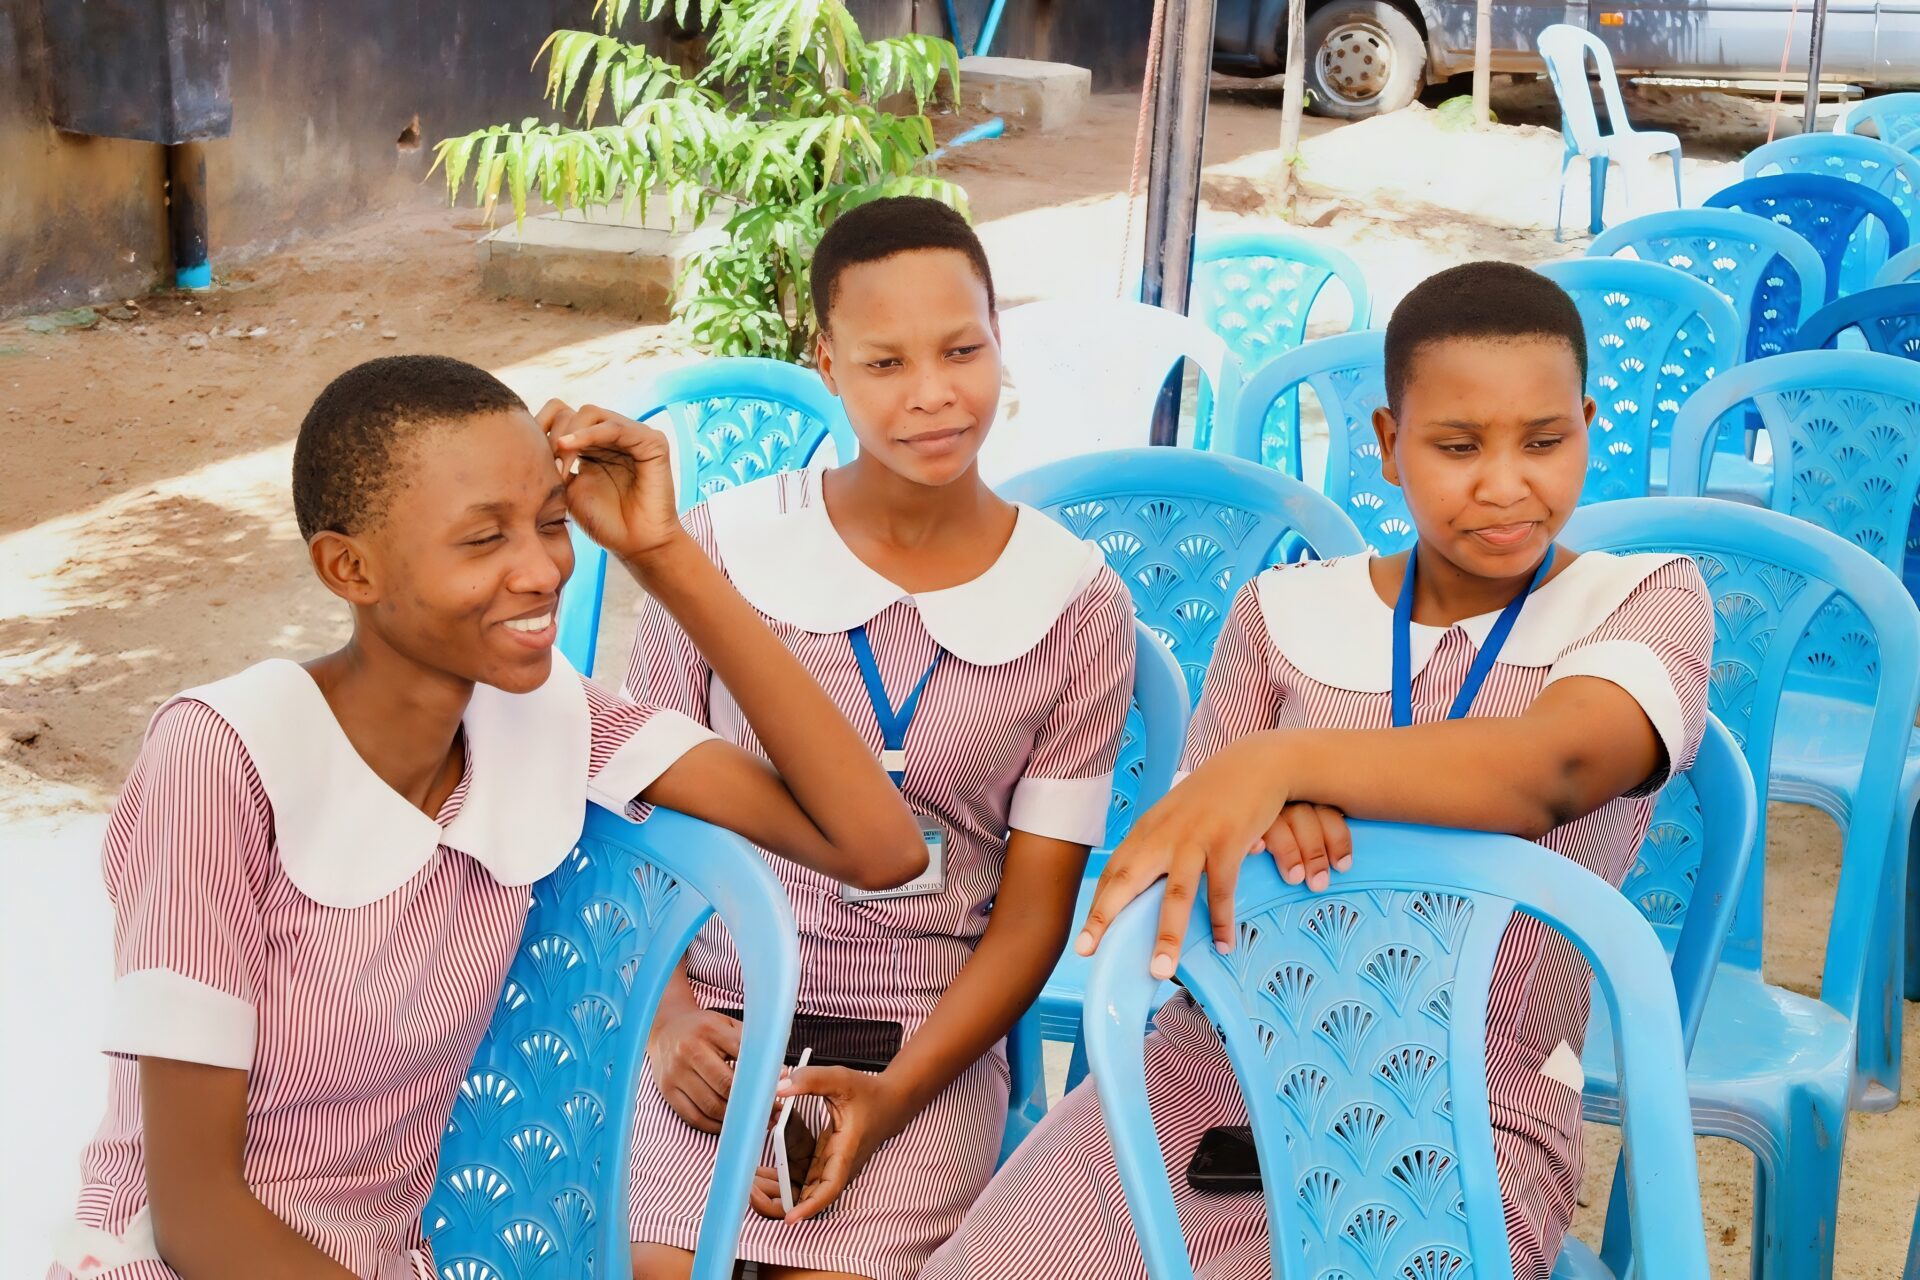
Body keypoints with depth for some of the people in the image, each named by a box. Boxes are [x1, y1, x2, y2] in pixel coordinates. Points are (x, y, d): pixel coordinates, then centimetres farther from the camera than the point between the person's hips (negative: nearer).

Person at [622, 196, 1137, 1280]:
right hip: (716, 1020, 0)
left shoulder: (1079, 608, -1)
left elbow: (1033, 908, 1)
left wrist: (897, 1091, -12)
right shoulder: (723, 547, -2)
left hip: (932, 1044, 0)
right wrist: (669, 1016, -9)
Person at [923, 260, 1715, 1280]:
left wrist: (1281, 760, -34)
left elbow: (1554, 767, -18)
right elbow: (1182, 863, 6)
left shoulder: (1647, 602, 5)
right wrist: (1258, 822, -19)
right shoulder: (1286, 612, 13)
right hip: (1211, 1070, 3)